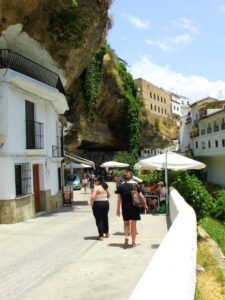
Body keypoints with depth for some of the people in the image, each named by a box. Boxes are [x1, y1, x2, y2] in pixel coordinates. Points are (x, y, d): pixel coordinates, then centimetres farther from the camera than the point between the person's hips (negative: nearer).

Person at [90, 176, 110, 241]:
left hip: (98, 204, -7)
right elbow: (108, 195, 19)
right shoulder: (105, 187, 7)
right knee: (105, 218, 20)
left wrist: (91, 204, -12)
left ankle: (101, 236, 3)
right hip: (106, 203, 7)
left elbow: (93, 197, -24)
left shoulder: (96, 187, -16)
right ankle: (106, 233, 32)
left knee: (99, 220, 1)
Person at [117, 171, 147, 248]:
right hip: (134, 207, 0)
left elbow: (119, 199, -2)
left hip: (125, 208, 0)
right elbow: (141, 196, 0)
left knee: (126, 223, 18)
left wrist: (118, 209, 4)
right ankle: (133, 242, 13)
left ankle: (126, 237, -2)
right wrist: (145, 204, 13)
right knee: (133, 224, 8)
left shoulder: (120, 187, -1)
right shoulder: (135, 185, -1)